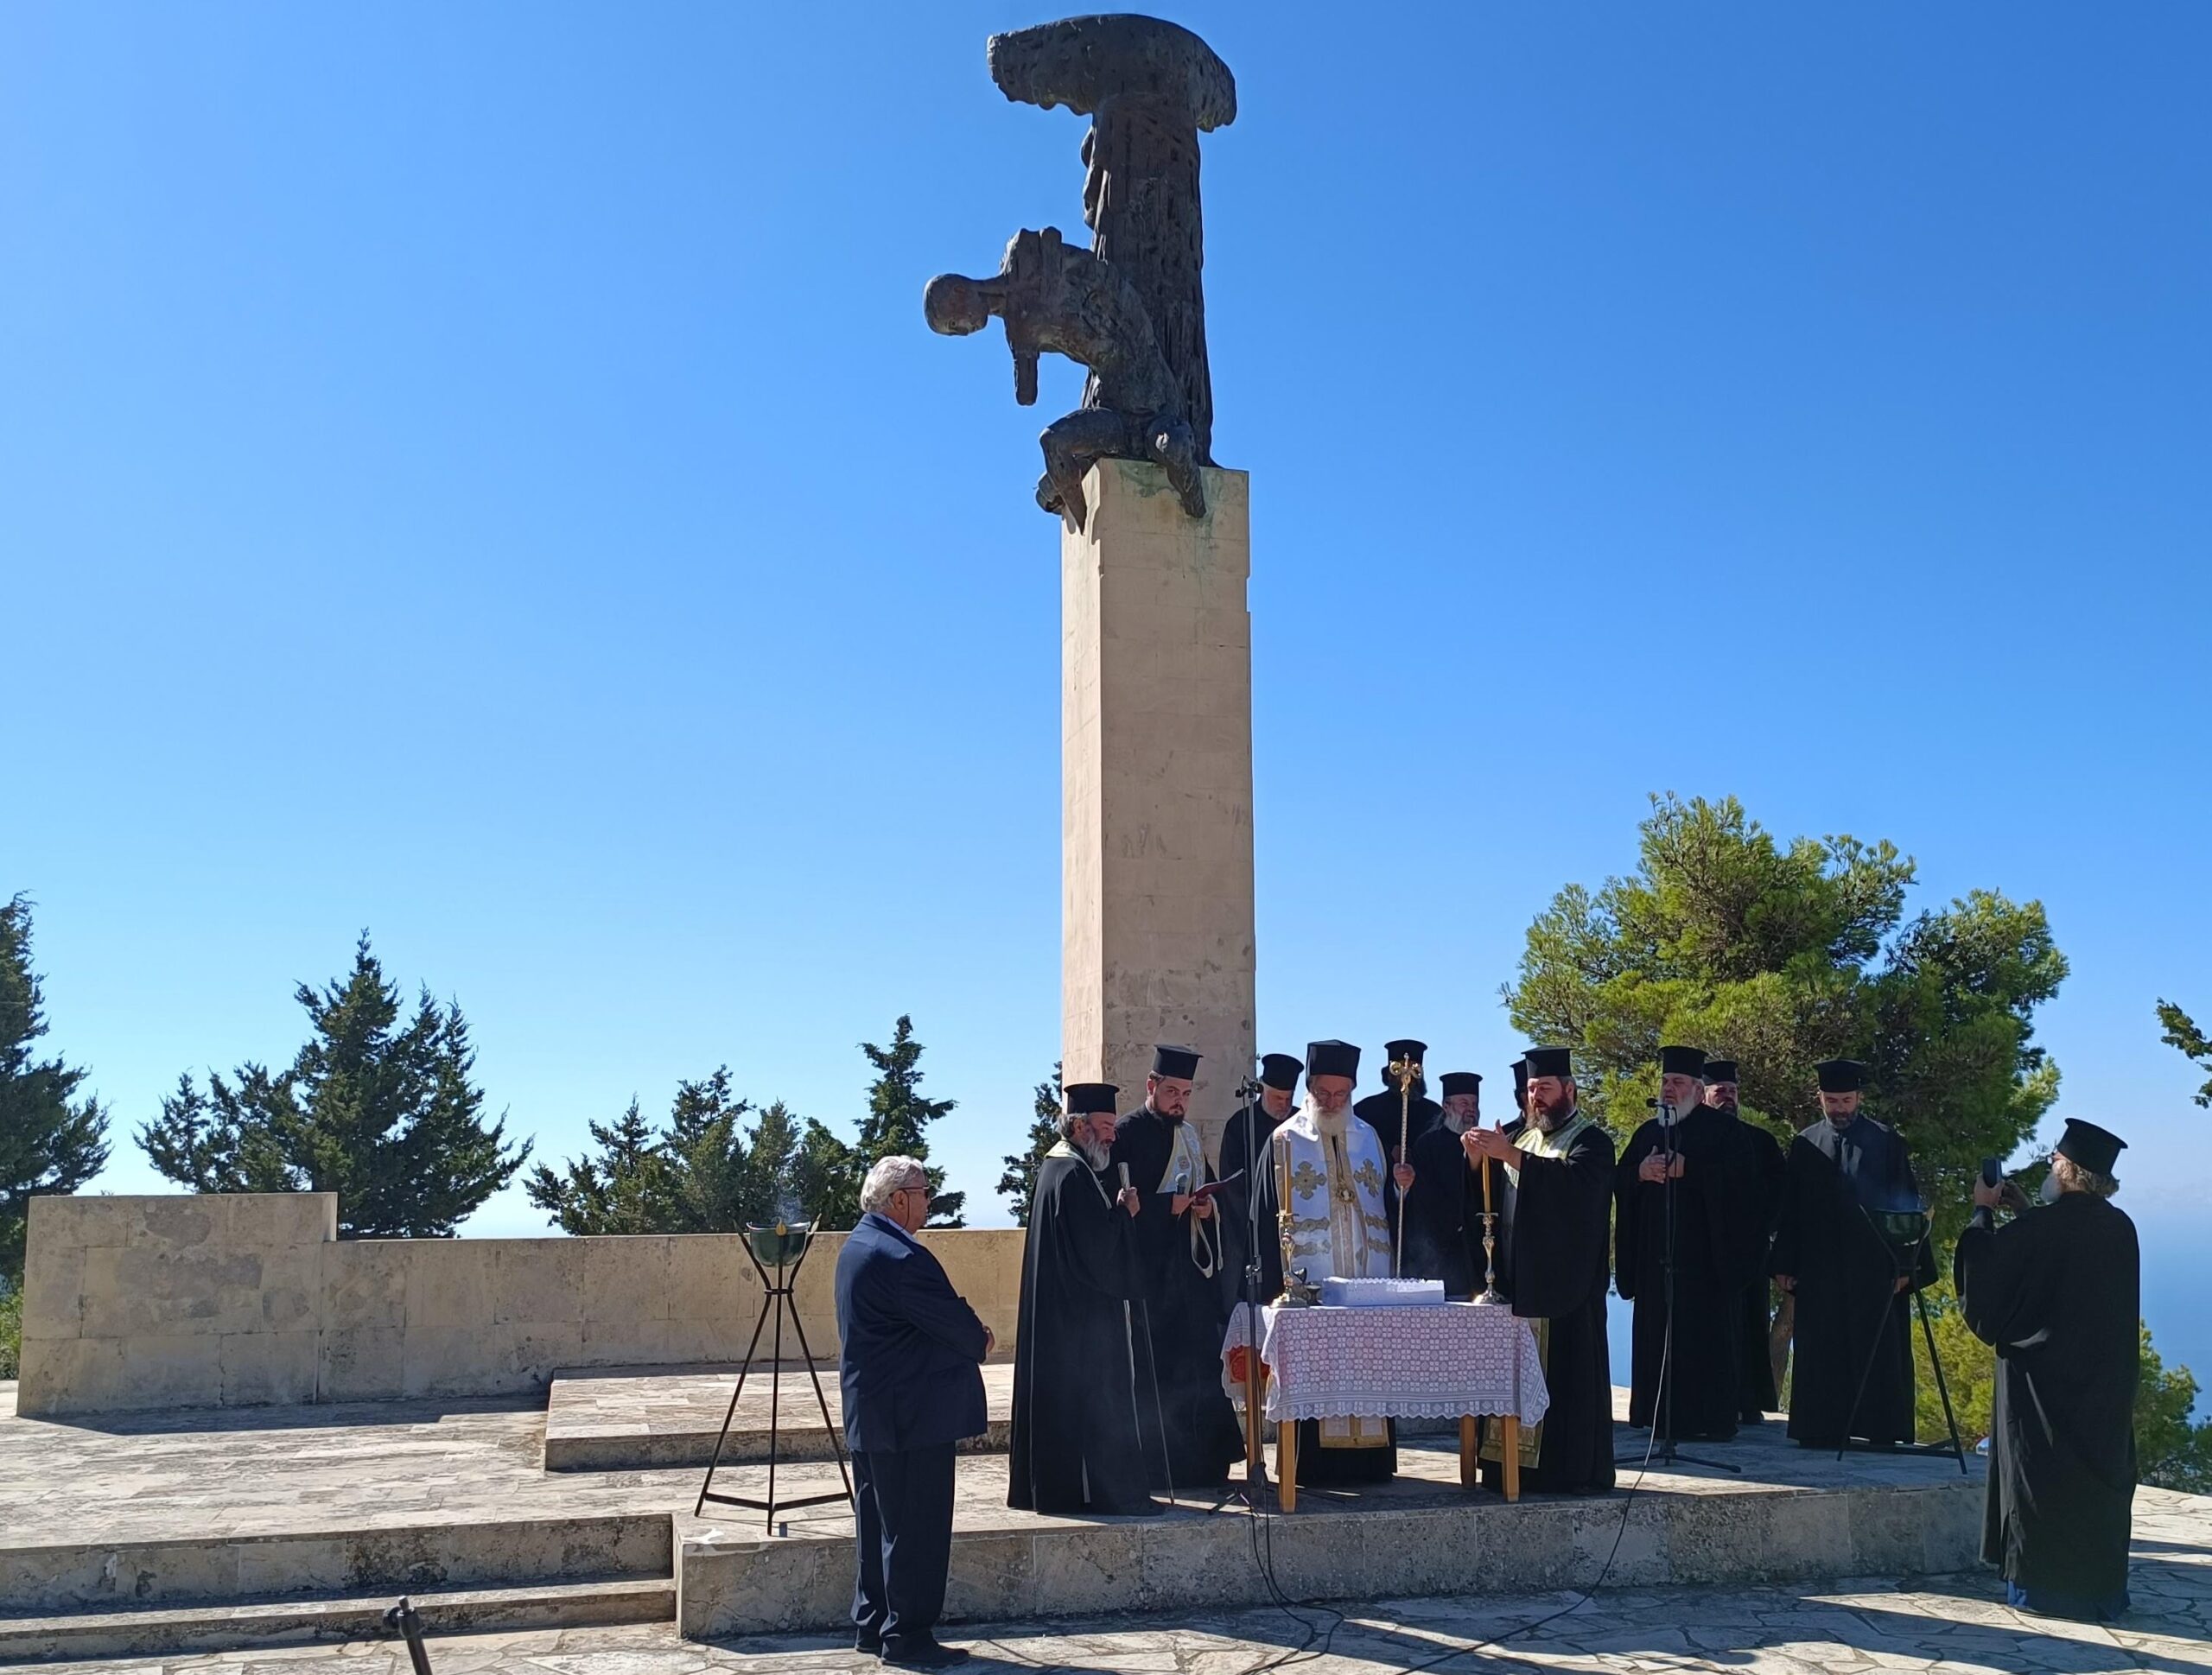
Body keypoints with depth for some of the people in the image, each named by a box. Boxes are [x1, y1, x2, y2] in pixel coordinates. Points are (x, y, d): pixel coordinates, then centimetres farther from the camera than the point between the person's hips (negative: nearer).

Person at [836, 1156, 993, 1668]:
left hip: (869, 1411, 11)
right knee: (916, 1527, -2)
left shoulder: (857, 1246, 11)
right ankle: (907, 1636, 5)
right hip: (912, 1414, -11)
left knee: (879, 1521, 17)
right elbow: (958, 1325, -18)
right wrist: (979, 1341, 2)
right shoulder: (902, 1257, -22)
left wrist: (966, 1332, 4)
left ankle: (873, 1625, 25)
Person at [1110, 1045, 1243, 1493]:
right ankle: (1157, 1467, 1)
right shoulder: (1127, 1134, -6)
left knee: (1199, 1365, 7)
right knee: (1153, 1370, -6)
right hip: (1148, 1267, -7)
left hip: (1192, 1265, 7)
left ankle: (1201, 1463, 15)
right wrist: (1167, 1204, -19)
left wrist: (1207, 1206, 1)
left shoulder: (1190, 1135, 17)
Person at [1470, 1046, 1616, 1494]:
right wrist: (1478, 1156, -10)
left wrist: (1509, 1155, -28)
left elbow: (1573, 1181, -22)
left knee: (1566, 1372, -3)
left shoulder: (1590, 1141, -2)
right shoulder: (1518, 1134, 17)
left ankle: (1578, 1470, 4)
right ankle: (1516, 1462, 10)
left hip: (1564, 1282, -5)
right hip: (1515, 1277, 5)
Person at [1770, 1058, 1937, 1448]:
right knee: (1821, 1351, 3)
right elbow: (1789, 1208, 8)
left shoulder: (1886, 1142, 2)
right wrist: (1785, 1264, 3)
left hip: (1874, 1266, -2)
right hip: (1819, 1266, 2)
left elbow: (1906, 1205, 1)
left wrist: (1905, 1265, -6)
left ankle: (1880, 1429, 8)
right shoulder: (1805, 1144, 8)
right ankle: (1822, 1428, 7)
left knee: (1877, 1349, 2)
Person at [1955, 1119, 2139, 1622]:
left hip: (2044, 1379, -6)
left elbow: (1982, 1269, -9)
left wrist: (1983, 1211, 4)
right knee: (2100, 1473, 13)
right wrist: (2022, 1209, 16)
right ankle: (2102, 1586, 20)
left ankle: (2041, 1585, 6)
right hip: (2105, 1382, 6)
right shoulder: (2120, 1228, 2)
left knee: (2042, 1478, 2)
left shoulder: (2042, 1227, -19)